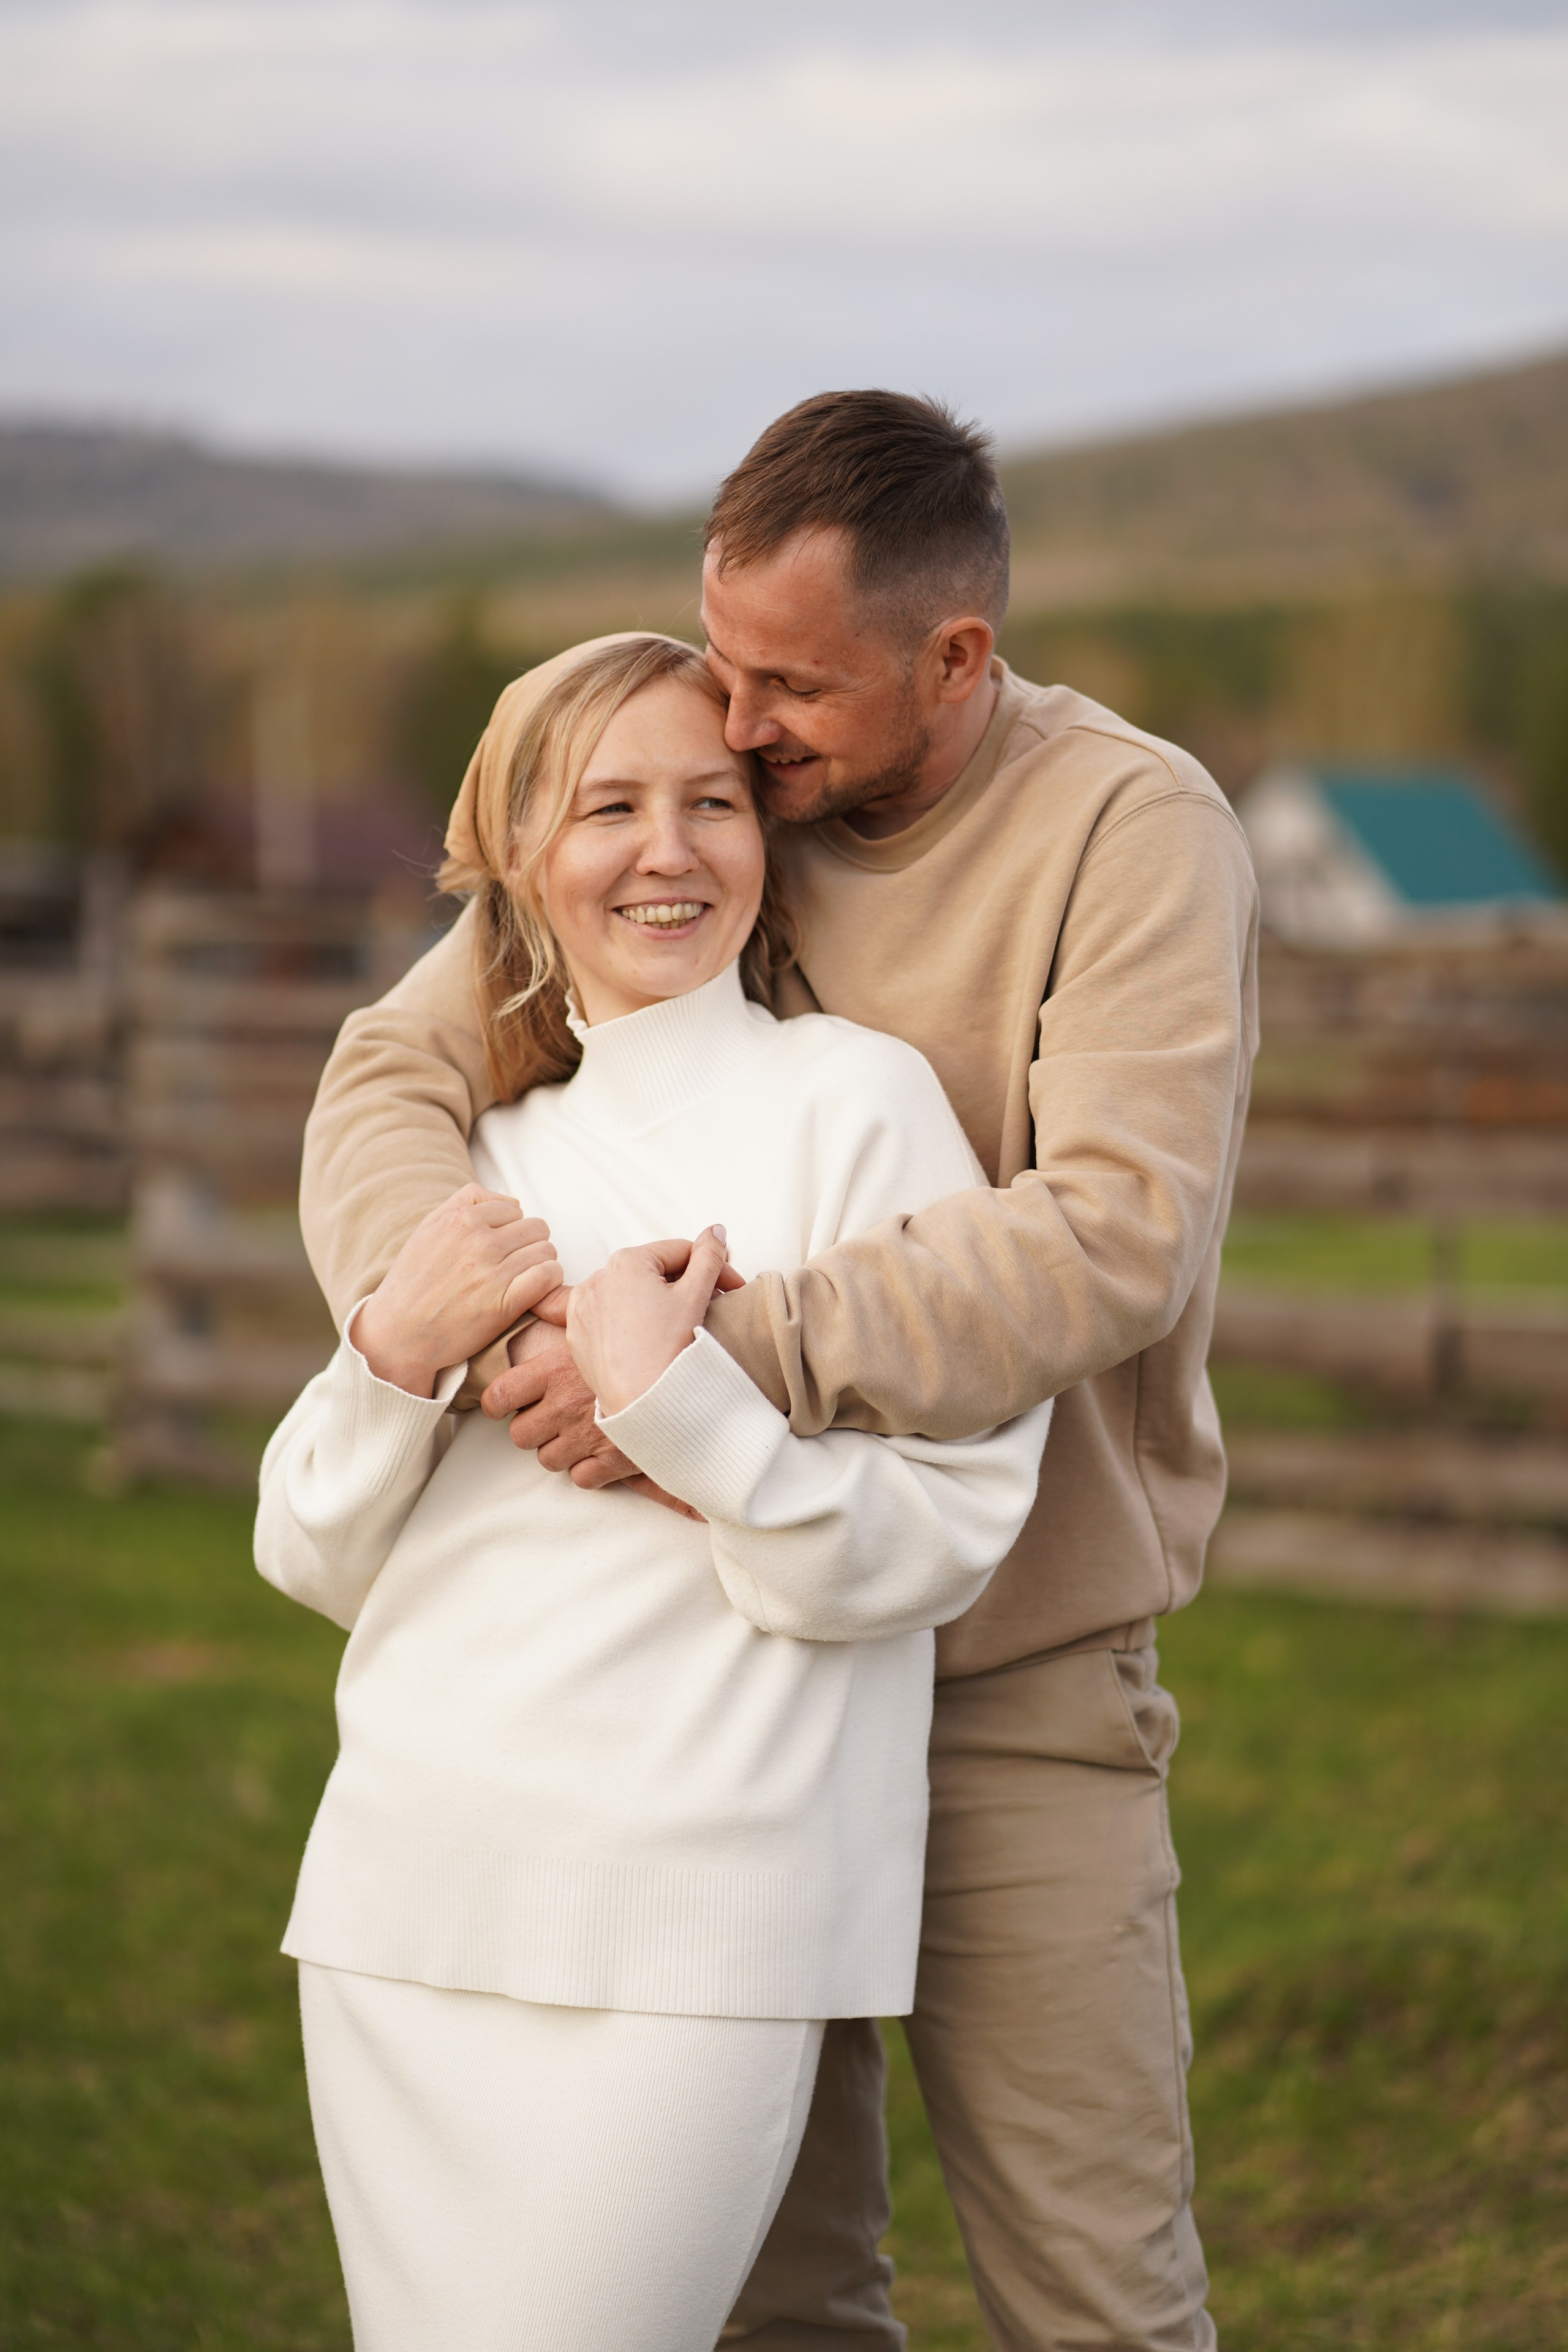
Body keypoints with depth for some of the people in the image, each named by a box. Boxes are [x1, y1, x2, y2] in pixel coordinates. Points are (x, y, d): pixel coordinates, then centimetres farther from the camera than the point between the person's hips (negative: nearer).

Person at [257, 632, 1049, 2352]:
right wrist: (394, 1355, -5)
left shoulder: (852, 1100, -1)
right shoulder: (493, 1152, 16)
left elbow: (936, 1546, -9)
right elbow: (317, 1562, 12)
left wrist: (672, 1397, -20)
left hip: (691, 1927, -5)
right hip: (404, 1905, 5)